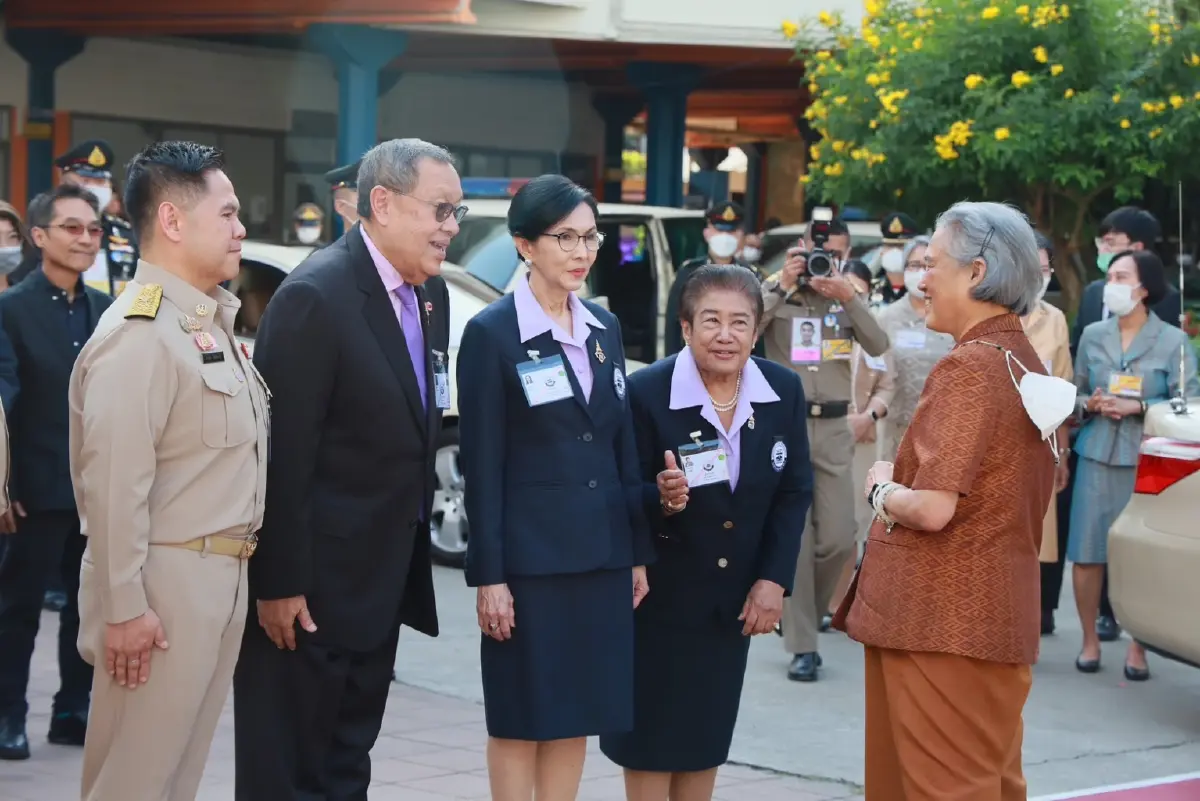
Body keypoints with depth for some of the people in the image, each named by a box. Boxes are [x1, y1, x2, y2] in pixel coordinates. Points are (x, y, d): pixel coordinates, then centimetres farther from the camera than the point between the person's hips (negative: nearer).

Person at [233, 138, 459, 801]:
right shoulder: (316, 296, -19)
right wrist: (279, 585, -20)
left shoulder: (430, 294, 8)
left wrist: (412, 558, 13)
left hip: (384, 583, 8)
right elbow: (283, 453, -20)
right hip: (313, 584, -8)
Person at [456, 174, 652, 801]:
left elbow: (622, 446, 14)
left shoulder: (604, 329, 11)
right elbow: (481, 466, -9)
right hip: (529, 556, -5)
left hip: (601, 554, 6)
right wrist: (488, 575, -12)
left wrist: (639, 552, 11)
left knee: (577, 714, 9)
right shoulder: (491, 333, -7)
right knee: (521, 718, 2)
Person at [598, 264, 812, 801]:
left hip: (737, 595, 4)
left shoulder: (784, 391, -5)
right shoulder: (646, 392, -18)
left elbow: (794, 492, 2)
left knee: (708, 738, 14)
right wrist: (663, 499, -34)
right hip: (660, 592, -4)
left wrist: (774, 579, -5)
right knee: (651, 741, 3)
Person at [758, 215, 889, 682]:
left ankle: (802, 613, 24)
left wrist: (849, 298, -13)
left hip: (833, 429, 3)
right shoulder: (776, 291, 3)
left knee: (839, 539, -1)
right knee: (795, 537, -4)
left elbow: (878, 347, -3)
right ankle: (802, 646, 1)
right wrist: (783, 286, -12)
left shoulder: (849, 297, 11)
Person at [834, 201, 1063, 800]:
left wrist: (882, 490, -4)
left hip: (944, 624, -9)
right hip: (1001, 615, 9)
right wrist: (905, 482, 13)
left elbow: (933, 508, -23)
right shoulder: (1025, 363, 12)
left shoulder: (968, 368, -16)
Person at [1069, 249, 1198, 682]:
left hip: (1147, 461, -3)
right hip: (1097, 456, 3)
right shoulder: (1092, 336, 10)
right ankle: (1090, 640, 14)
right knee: (1086, 552, 0)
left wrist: (1138, 407, -14)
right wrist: (1089, 404, -5)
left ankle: (1137, 647, 8)